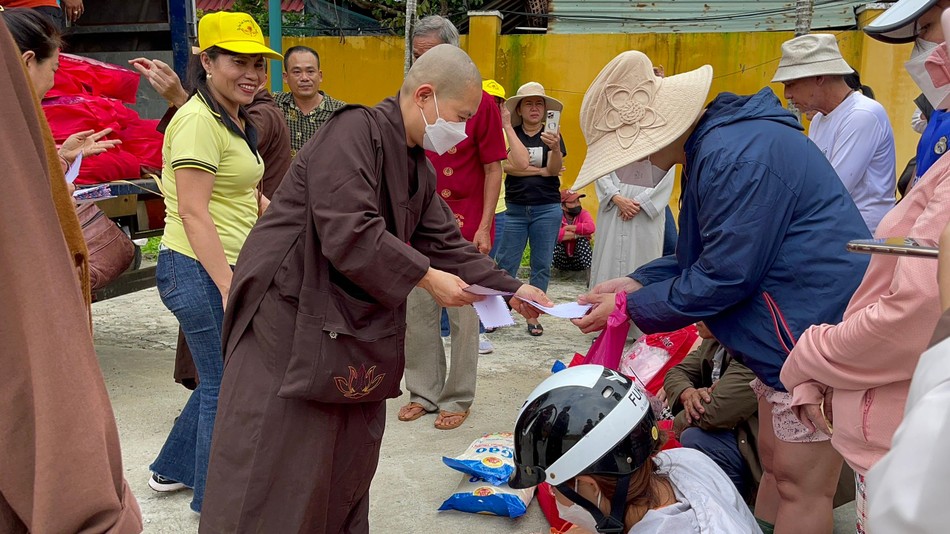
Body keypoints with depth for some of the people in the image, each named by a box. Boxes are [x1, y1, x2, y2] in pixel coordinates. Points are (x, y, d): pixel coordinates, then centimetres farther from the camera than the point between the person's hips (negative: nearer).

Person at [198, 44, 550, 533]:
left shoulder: (418, 166, 13)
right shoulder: (355, 131, -17)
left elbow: (443, 244, 14)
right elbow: (348, 234, -26)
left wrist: (510, 289, 6)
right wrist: (425, 277, -19)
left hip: (356, 324, 9)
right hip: (291, 317, -9)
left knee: (350, 459, 15)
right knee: (277, 465, -2)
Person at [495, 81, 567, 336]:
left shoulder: (551, 135, 3)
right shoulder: (510, 134, 4)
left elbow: (555, 169, -12)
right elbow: (508, 166, -9)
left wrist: (555, 148, -32)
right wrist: (541, 171, -11)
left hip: (547, 209, 0)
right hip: (514, 208, 0)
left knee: (542, 265, 4)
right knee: (506, 263, -1)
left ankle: (533, 315, 13)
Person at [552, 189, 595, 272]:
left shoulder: (583, 213, -11)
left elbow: (591, 228, -35)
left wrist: (568, 227, -27)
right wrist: (576, 234, -32)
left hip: (579, 261, 0)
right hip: (562, 261, 0)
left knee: (584, 240, -26)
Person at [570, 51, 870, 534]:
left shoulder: (737, 157, -24)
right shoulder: (711, 146, 10)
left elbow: (724, 277, -22)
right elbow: (707, 253, 16)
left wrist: (632, 308, -12)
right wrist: (640, 282, 4)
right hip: (786, 329, 11)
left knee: (801, 484, 1)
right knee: (773, 461, 20)